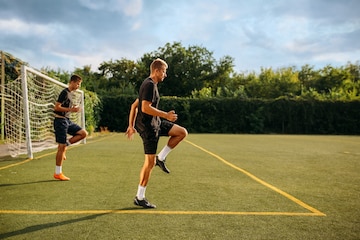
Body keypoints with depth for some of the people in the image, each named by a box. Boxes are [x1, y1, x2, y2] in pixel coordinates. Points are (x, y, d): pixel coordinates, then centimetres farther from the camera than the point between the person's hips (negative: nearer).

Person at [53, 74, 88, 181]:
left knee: (84, 133, 2)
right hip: (60, 120, -9)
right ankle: (58, 173, 4)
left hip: (67, 120, 9)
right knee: (62, 147, -5)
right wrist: (71, 109, -23)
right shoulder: (65, 93, -14)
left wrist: (74, 108, 7)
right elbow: (56, 107, -20)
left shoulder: (70, 93, 14)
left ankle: (63, 146, 6)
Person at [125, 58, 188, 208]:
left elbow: (134, 106, 19)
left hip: (155, 123, 10)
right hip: (147, 126, -10)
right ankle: (139, 198, 6)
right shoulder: (150, 85, -14)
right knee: (150, 162, -4)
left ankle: (161, 158, 10)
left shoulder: (149, 84, 16)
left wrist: (131, 126, 20)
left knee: (182, 132, 6)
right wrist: (166, 115, -22)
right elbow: (145, 108, -26)